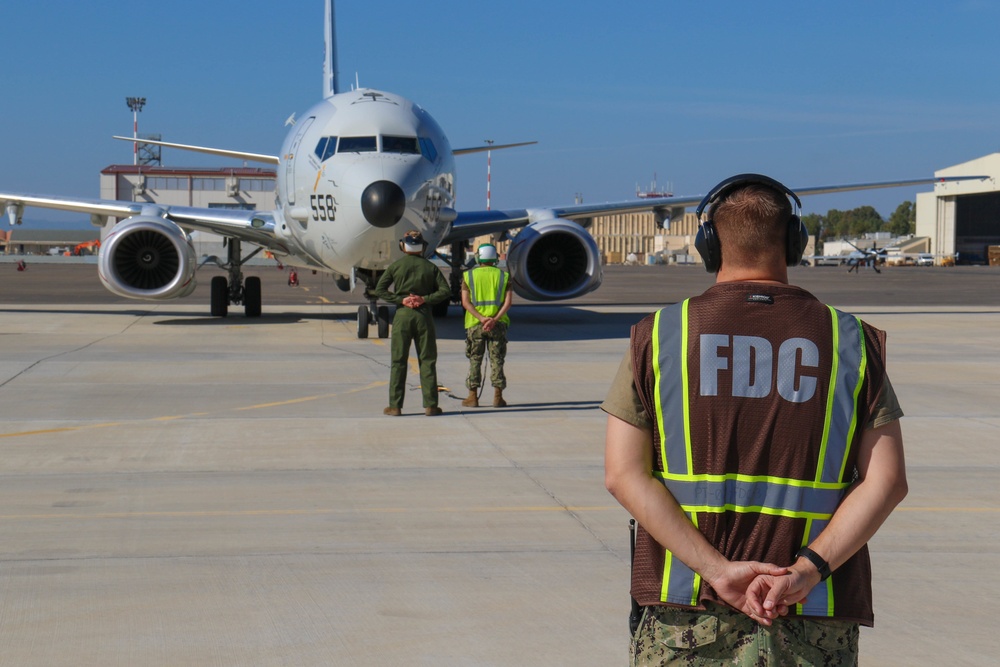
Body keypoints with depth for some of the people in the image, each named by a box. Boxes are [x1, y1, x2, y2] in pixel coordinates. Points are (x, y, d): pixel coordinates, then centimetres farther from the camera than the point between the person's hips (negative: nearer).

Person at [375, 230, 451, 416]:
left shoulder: (395, 266, 2)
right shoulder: (430, 267, 5)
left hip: (402, 315, -1)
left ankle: (395, 406, 1)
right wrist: (424, 299, -6)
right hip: (424, 315, 1)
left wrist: (400, 300, -6)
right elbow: (445, 291, -2)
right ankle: (430, 405, 1)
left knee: (398, 361, 3)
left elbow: (379, 290, -5)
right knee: (427, 361, 4)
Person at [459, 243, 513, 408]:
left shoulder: (468, 275, 2)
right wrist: (494, 319, -14)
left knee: (474, 360, 7)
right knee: (497, 360, 5)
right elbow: (508, 302, -7)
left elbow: (465, 302, -7)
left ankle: (473, 397, 6)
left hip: (474, 324, 0)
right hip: (498, 324, 0)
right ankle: (498, 396, 2)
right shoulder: (504, 276, 3)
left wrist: (481, 318, -14)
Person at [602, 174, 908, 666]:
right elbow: (887, 481, -4)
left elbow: (624, 474, -7)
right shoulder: (850, 342, 4)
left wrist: (718, 570, -11)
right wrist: (806, 570, -11)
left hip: (687, 610, 0)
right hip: (814, 621, 1)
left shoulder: (659, 336, 1)